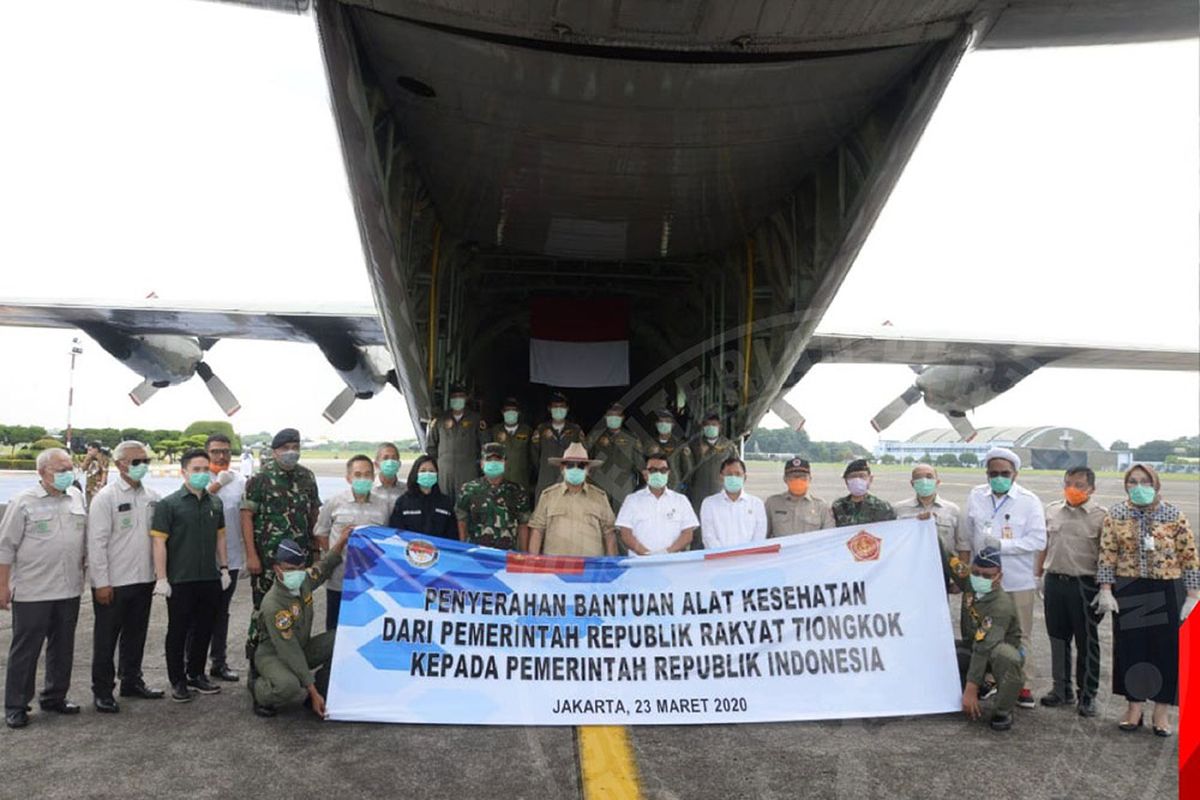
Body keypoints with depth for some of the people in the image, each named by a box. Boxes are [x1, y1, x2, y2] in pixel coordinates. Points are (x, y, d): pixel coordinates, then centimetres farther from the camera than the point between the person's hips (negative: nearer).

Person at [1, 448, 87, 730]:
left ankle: (54, 697, 27)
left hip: (69, 590, 5)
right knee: (25, 650, 4)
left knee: (63, 648, 14)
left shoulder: (77, 497, 7)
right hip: (31, 591, -5)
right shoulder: (24, 502, -7)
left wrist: (84, 572, 13)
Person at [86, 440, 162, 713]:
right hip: (113, 583, -5)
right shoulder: (106, 497, -10)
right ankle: (102, 691, 17)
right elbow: (97, 542, -13)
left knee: (136, 634, 16)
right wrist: (102, 583, -15)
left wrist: (158, 572, 9)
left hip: (143, 579, 6)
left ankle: (131, 681, 30)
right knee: (106, 639, 6)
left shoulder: (152, 496, 7)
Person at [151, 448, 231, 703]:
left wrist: (224, 567, 12)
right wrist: (161, 578, -14)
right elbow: (159, 542, -10)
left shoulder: (215, 503, 8)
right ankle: (178, 681, 19)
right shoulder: (168, 504, -8)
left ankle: (196, 674, 28)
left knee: (204, 628, 13)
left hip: (210, 578, 5)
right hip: (180, 580, -5)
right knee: (178, 631, 7)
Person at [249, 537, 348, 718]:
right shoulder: (273, 605, -30)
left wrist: (343, 540, 6)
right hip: (272, 655, -7)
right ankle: (258, 688, -2)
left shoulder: (305, 580, -9)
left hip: (302, 648, 7)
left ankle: (321, 694, -1)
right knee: (288, 685, -39)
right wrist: (313, 692, -29)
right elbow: (289, 653, -29)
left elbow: (326, 566, 17)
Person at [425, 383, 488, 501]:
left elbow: (485, 443, 10)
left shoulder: (475, 418, 7)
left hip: (469, 471, -2)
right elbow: (430, 444, 19)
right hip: (445, 470, 2)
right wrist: (435, 460, 12)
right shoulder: (440, 419, 11)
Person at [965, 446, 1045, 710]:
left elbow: (1038, 540, -11)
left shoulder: (1029, 501, -5)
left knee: (1021, 635, 9)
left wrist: (1002, 545, -19)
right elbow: (967, 534, 8)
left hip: (1019, 581, -2)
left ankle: (1024, 686, 20)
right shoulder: (976, 497, 3)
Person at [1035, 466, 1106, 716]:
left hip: (1084, 584, -4)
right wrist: (1037, 575, 12)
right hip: (1054, 581, 4)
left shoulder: (1100, 515, -5)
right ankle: (1062, 689, 26)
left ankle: (1088, 695, 18)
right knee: (1058, 637, 13)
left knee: (1086, 641, 5)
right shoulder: (1052, 510, 7)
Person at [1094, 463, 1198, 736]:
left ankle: (1162, 711, 20)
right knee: (1130, 649, 7)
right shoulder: (1116, 515, 0)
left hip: (1166, 592, -1)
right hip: (1128, 592, 1)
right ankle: (1134, 706, 21)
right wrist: (1106, 591, -6)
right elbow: (1107, 554, -1)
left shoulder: (1174, 515, -3)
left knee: (1166, 650, 6)